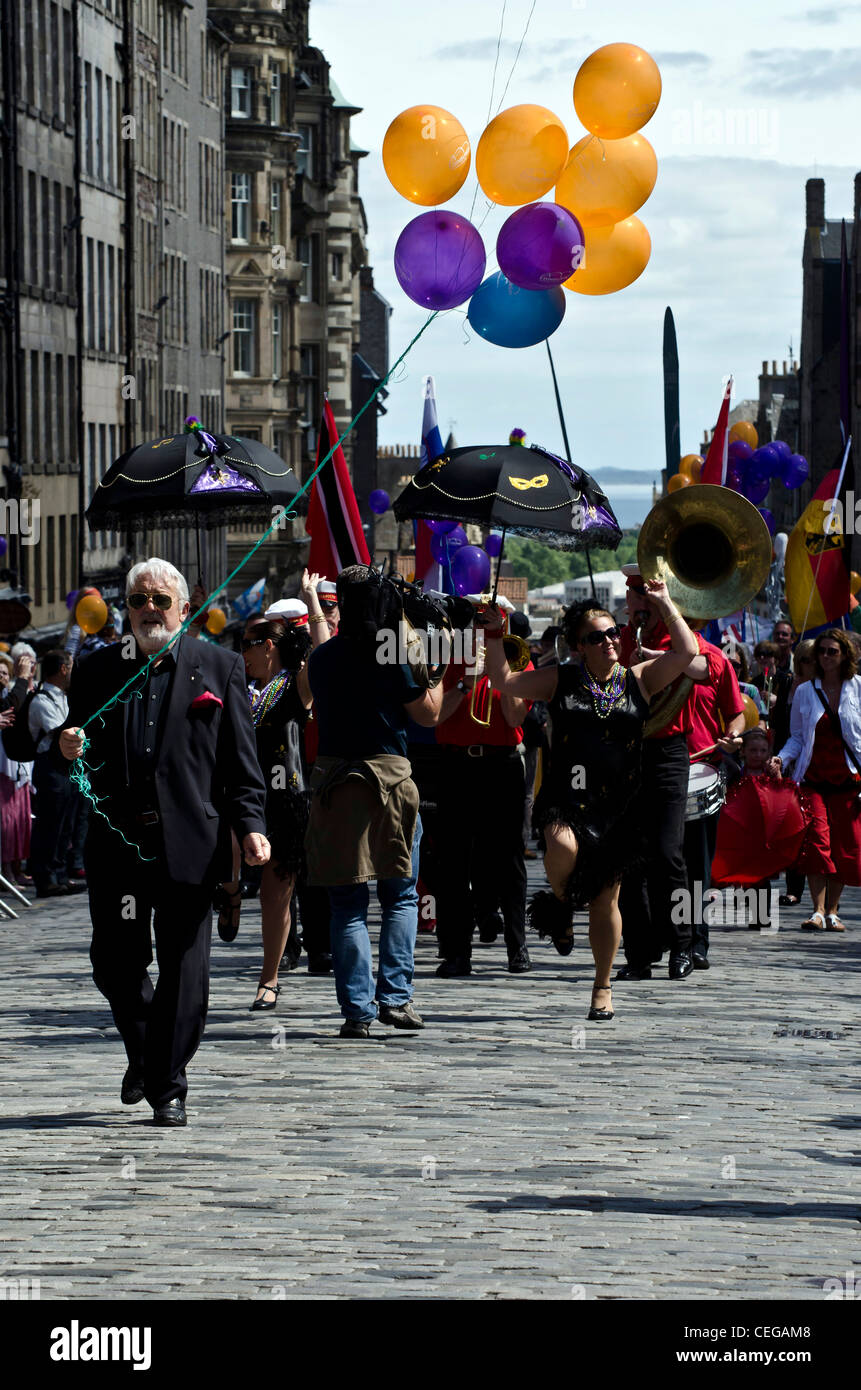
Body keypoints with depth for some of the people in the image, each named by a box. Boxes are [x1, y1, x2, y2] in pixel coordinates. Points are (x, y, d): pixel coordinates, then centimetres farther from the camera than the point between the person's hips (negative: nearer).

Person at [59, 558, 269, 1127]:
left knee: (184, 969, -1)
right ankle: (144, 1053, 32)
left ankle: (168, 1086, 7)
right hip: (118, 840, 2)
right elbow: (83, 750, 16)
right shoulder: (98, 669, 12)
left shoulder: (220, 667, 7)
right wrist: (70, 748, -8)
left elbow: (241, 759, 3)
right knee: (115, 963, 6)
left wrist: (250, 824, -8)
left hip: (190, 841, -2)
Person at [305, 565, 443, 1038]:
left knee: (347, 904, 4)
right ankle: (395, 996, 0)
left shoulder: (322, 658, 6)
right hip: (388, 775, -3)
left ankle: (357, 1009, -1)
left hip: (332, 777, 3)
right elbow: (428, 713, -3)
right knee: (400, 896, 10)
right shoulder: (391, 656, -7)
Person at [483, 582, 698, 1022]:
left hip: (619, 805, 1)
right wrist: (493, 637, -3)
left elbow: (687, 652, 1)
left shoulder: (638, 680, 8)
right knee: (563, 847, -35)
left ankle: (602, 987, 22)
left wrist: (664, 604, 5)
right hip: (566, 797, -1)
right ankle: (560, 903, 1)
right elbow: (504, 681, 6)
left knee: (606, 900, 5)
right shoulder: (561, 681, 7)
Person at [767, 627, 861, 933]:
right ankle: (818, 911, -17)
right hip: (813, 778, 0)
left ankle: (832, 912, 10)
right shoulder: (805, 692, 8)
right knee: (817, 840, -14)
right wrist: (781, 759, -6)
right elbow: (798, 736, 13)